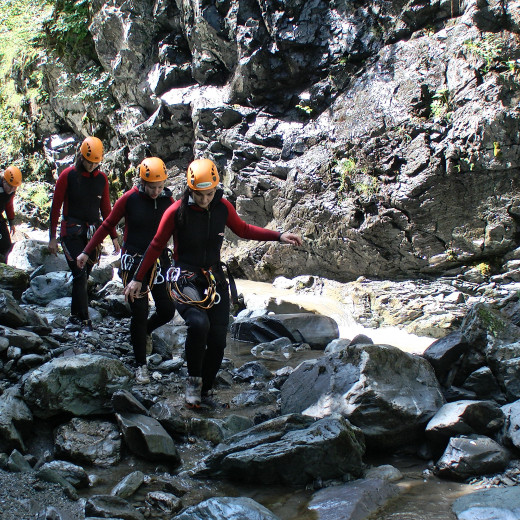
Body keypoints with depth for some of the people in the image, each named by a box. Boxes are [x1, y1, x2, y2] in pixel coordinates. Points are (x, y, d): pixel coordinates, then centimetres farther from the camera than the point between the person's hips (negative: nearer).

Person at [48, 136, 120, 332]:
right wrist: (52, 237, -4)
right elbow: (55, 206, -2)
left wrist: (114, 237, 11)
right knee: (80, 275, -11)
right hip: (72, 232, -4)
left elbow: (106, 209, 14)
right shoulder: (68, 175, -5)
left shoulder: (101, 178, 6)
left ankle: (75, 315, 21)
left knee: (84, 275, 8)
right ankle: (84, 319, -8)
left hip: (93, 233, 4)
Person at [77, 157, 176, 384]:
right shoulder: (129, 199, -9)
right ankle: (141, 364, 10)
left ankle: (144, 331, 37)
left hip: (159, 261, 3)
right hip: (133, 262, -3)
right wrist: (87, 252, 1)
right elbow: (107, 226, 0)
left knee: (167, 311, 2)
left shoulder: (168, 200, -3)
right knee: (140, 312, -5)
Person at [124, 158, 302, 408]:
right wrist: (138, 279, 3)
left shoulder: (223, 207, -3)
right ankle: (193, 380, -9)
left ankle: (205, 391, 21)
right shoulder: (176, 212, -12)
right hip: (185, 280, -4)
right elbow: (156, 246, -1)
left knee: (217, 340, 0)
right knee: (199, 323, -31)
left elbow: (243, 230, 13)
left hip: (214, 279, 4)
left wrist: (279, 236, 3)